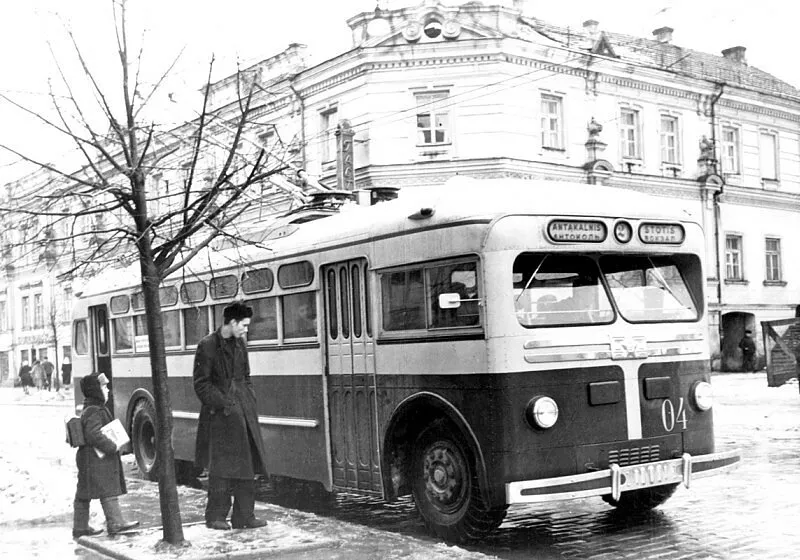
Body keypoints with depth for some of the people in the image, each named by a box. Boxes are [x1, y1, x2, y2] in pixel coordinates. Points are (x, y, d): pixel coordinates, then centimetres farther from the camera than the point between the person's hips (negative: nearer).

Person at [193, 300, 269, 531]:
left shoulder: (240, 343, 11)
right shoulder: (207, 346, -10)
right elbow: (201, 384, -10)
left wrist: (251, 404, 7)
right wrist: (225, 405, -14)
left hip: (243, 413, 7)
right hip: (220, 416, -7)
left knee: (247, 465, 7)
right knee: (221, 467, -2)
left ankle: (244, 516, 14)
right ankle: (215, 516, 9)